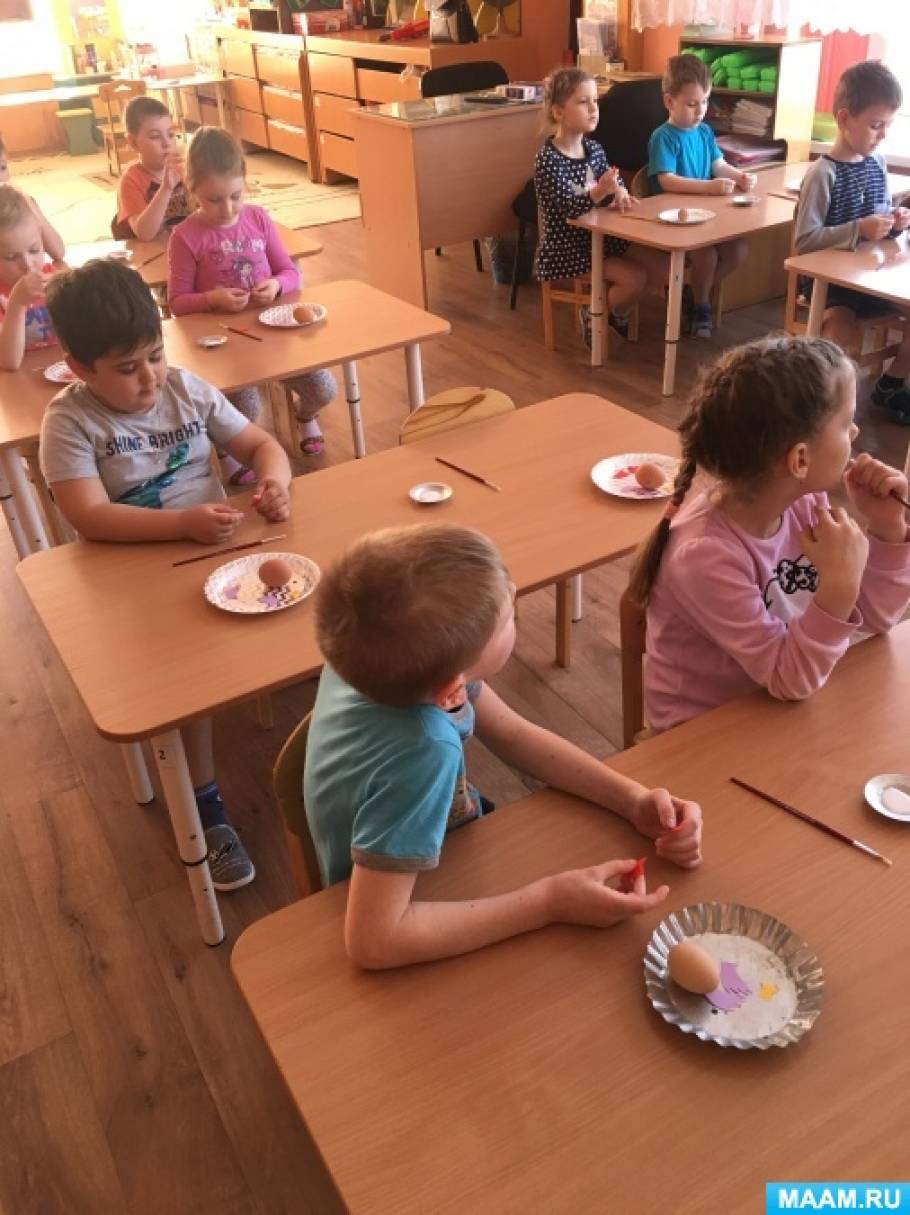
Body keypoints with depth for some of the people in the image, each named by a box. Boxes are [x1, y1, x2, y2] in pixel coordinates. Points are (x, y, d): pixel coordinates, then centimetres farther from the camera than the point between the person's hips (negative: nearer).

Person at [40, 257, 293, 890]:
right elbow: (90, 516, -23)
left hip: (220, 545, 5)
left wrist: (275, 478, -17)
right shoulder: (69, 421, -11)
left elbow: (260, 443, 7)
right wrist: (185, 523, -35)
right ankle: (208, 804, -11)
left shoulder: (186, 387, 3)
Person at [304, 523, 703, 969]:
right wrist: (549, 901, -37)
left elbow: (514, 735, -8)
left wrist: (633, 799, -18)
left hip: (443, 845, 5)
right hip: (424, 900, -5)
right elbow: (373, 941, -43)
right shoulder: (422, 751, -44)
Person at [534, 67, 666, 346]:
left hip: (600, 234, 8)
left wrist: (620, 194, -15)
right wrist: (601, 190, -44)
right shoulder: (548, 160, -19)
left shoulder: (594, 148, 3)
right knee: (635, 277, -21)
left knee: (662, 268, 0)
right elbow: (569, 209, -27)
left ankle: (617, 309, 21)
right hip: (567, 246, -8)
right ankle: (594, 315, 3)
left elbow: (614, 182, 10)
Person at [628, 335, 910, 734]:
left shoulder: (804, 501, -10)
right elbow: (791, 678, -24)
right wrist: (838, 585, -34)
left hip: (775, 703, 6)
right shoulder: (706, 554, -30)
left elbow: (874, 616, 2)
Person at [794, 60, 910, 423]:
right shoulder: (822, 174, -16)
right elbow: (805, 241, -22)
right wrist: (858, 230, -26)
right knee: (841, 325, -34)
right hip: (829, 276, -7)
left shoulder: (878, 163, 6)